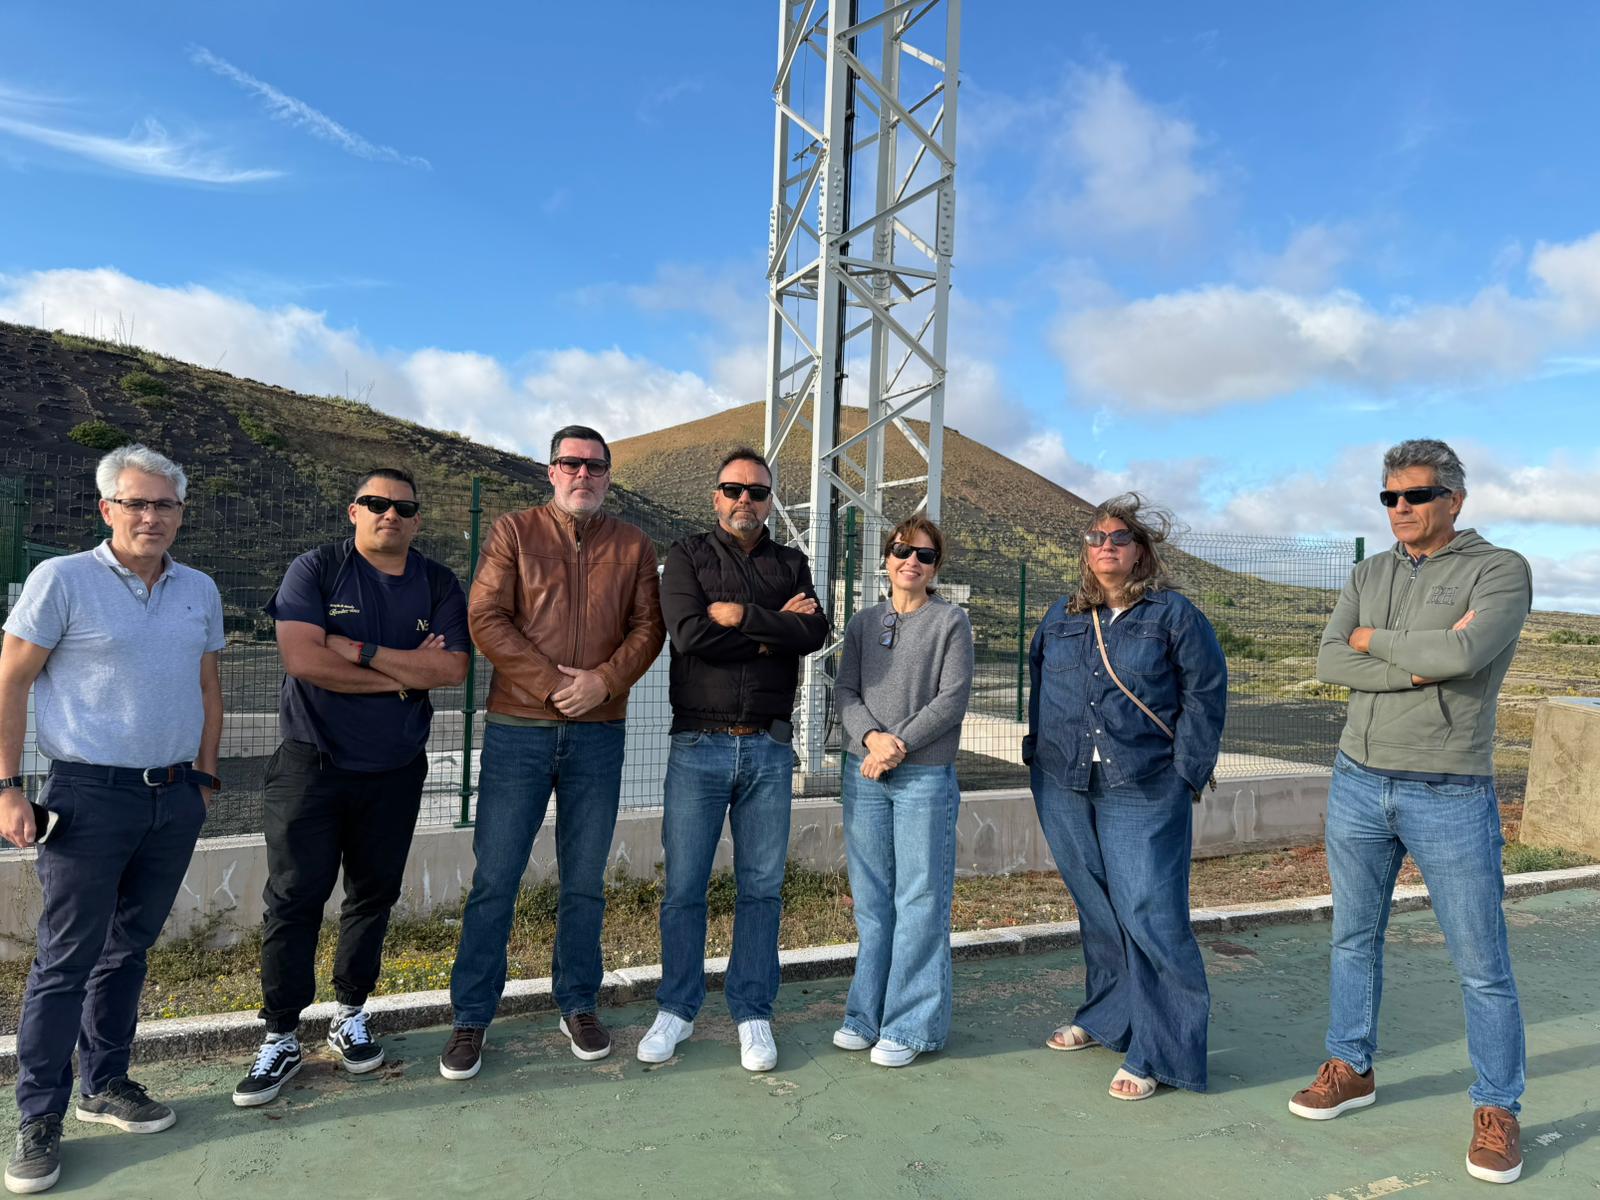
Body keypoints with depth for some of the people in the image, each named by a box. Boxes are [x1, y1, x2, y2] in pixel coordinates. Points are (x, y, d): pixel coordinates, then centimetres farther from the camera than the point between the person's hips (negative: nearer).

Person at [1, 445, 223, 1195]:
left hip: (175, 798, 5)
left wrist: (204, 776, 13)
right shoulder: (62, 579, -6)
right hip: (92, 797, -4)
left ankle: (104, 1084, 31)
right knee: (66, 960, 3)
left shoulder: (200, 590, 7)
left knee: (129, 949, 16)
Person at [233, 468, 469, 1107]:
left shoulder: (438, 585, 4)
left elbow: (453, 667, -9)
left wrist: (362, 652, -16)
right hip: (311, 765, -3)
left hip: (395, 770, 3)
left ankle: (352, 1017, 29)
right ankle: (281, 1037, 14)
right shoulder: (316, 569, -3)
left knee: (374, 894, 12)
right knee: (294, 898, 1)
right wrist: (403, 673, -13)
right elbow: (302, 657, -18)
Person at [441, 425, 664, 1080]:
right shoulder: (513, 532, 3)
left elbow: (648, 627, 4)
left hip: (599, 733, 2)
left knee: (585, 881, 11)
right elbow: (486, 618, -6)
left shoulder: (633, 546, 9)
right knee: (495, 879, 3)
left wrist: (605, 680, -13)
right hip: (518, 729, -1)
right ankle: (471, 1018, 17)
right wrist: (550, 683, -14)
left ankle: (579, 1006, 27)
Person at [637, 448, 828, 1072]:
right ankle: (677, 1009, 23)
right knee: (684, 886, 5)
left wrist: (743, 615, -14)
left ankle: (753, 1014, 22)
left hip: (769, 748, 2)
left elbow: (815, 633, -6)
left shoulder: (791, 565, 12)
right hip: (698, 745, -1)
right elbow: (689, 633, -13)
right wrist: (774, 631, -9)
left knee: (761, 888, 8)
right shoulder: (686, 556, 4)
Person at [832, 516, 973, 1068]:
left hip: (926, 776, -3)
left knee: (919, 900, 0)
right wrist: (872, 736, -14)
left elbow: (952, 699, -7)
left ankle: (911, 1025, 11)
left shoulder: (951, 621, 2)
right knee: (870, 899, 10)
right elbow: (845, 692, 4)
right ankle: (867, 1014, 22)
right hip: (864, 773, 4)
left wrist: (902, 744, -15)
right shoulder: (863, 622, 12)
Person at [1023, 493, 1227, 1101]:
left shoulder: (1174, 616, -1)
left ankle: (1158, 1052, 5)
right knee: (1096, 912, 15)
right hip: (1065, 789, 5)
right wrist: (1038, 753, 12)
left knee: (1149, 915, -7)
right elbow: (1039, 684, 20)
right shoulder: (1061, 616, 12)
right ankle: (1106, 1017, 32)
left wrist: (1185, 772, -8)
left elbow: (1205, 696, -2)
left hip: (1143, 794, -4)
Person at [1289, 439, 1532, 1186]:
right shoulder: (1368, 577, 7)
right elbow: (1330, 663, -6)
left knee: (1481, 964, 5)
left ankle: (1497, 1110, 21)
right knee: (1353, 937, 15)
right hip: (1358, 785, 5)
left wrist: (1374, 640, -9)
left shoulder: (1501, 570, -6)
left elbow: (1462, 653, -25)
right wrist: (1421, 665, -17)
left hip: (1451, 796, -4)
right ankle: (1350, 1068, 31)